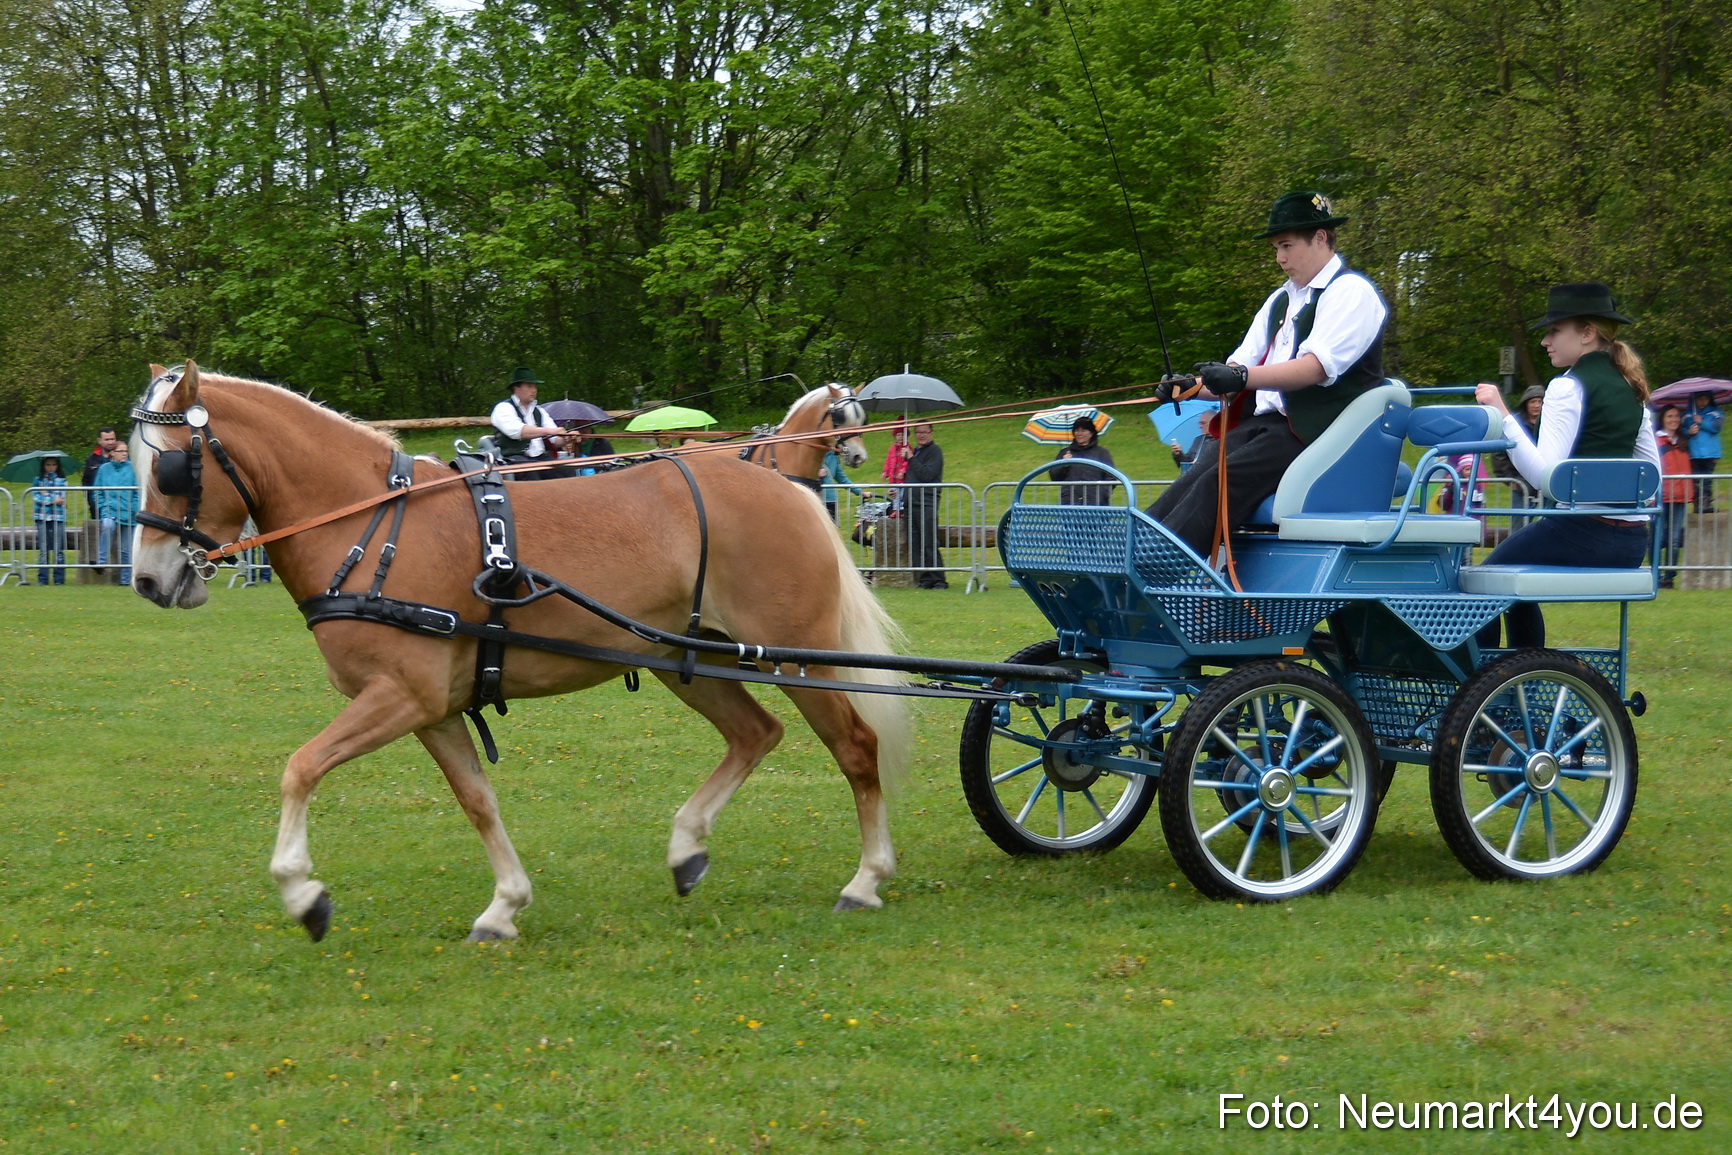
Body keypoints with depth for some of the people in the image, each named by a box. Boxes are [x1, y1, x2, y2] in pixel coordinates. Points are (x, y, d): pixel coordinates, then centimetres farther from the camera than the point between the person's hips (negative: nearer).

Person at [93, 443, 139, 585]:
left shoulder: (131, 469, 1)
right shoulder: (104, 469, 5)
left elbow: (137, 492, 2)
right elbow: (98, 492, 9)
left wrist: (135, 509, -7)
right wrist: (102, 507, -4)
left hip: (128, 513, 1)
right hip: (110, 510, -1)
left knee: (126, 549, 6)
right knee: (108, 525, -34)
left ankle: (126, 578, 16)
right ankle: (101, 561, -28)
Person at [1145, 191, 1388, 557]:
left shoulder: (1351, 291, -3)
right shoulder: (1280, 301, 24)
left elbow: (1317, 366, -19)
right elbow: (1239, 369, 19)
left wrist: (1243, 376, -32)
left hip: (1316, 431, -7)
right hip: (1266, 423, 8)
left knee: (1221, 481, -29)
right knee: (1190, 481, -20)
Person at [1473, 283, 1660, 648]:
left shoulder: (1569, 387, -11)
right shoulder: (1630, 389, 15)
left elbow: (1544, 474, -19)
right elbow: (1653, 474, 17)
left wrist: (1503, 415, -21)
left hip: (1581, 533, -9)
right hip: (1632, 543, 9)